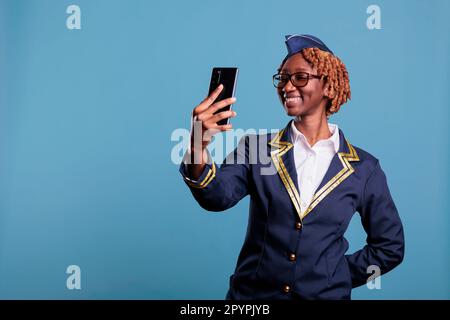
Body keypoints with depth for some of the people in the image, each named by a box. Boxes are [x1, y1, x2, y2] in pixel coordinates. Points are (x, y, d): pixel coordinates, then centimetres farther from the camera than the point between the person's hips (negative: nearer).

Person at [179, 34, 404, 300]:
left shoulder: (364, 169, -4)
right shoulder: (256, 147, -4)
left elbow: (390, 247, 4)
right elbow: (218, 196, -21)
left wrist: (337, 278, -2)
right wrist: (198, 149, -39)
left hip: (325, 295, 0)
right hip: (250, 293, 1)